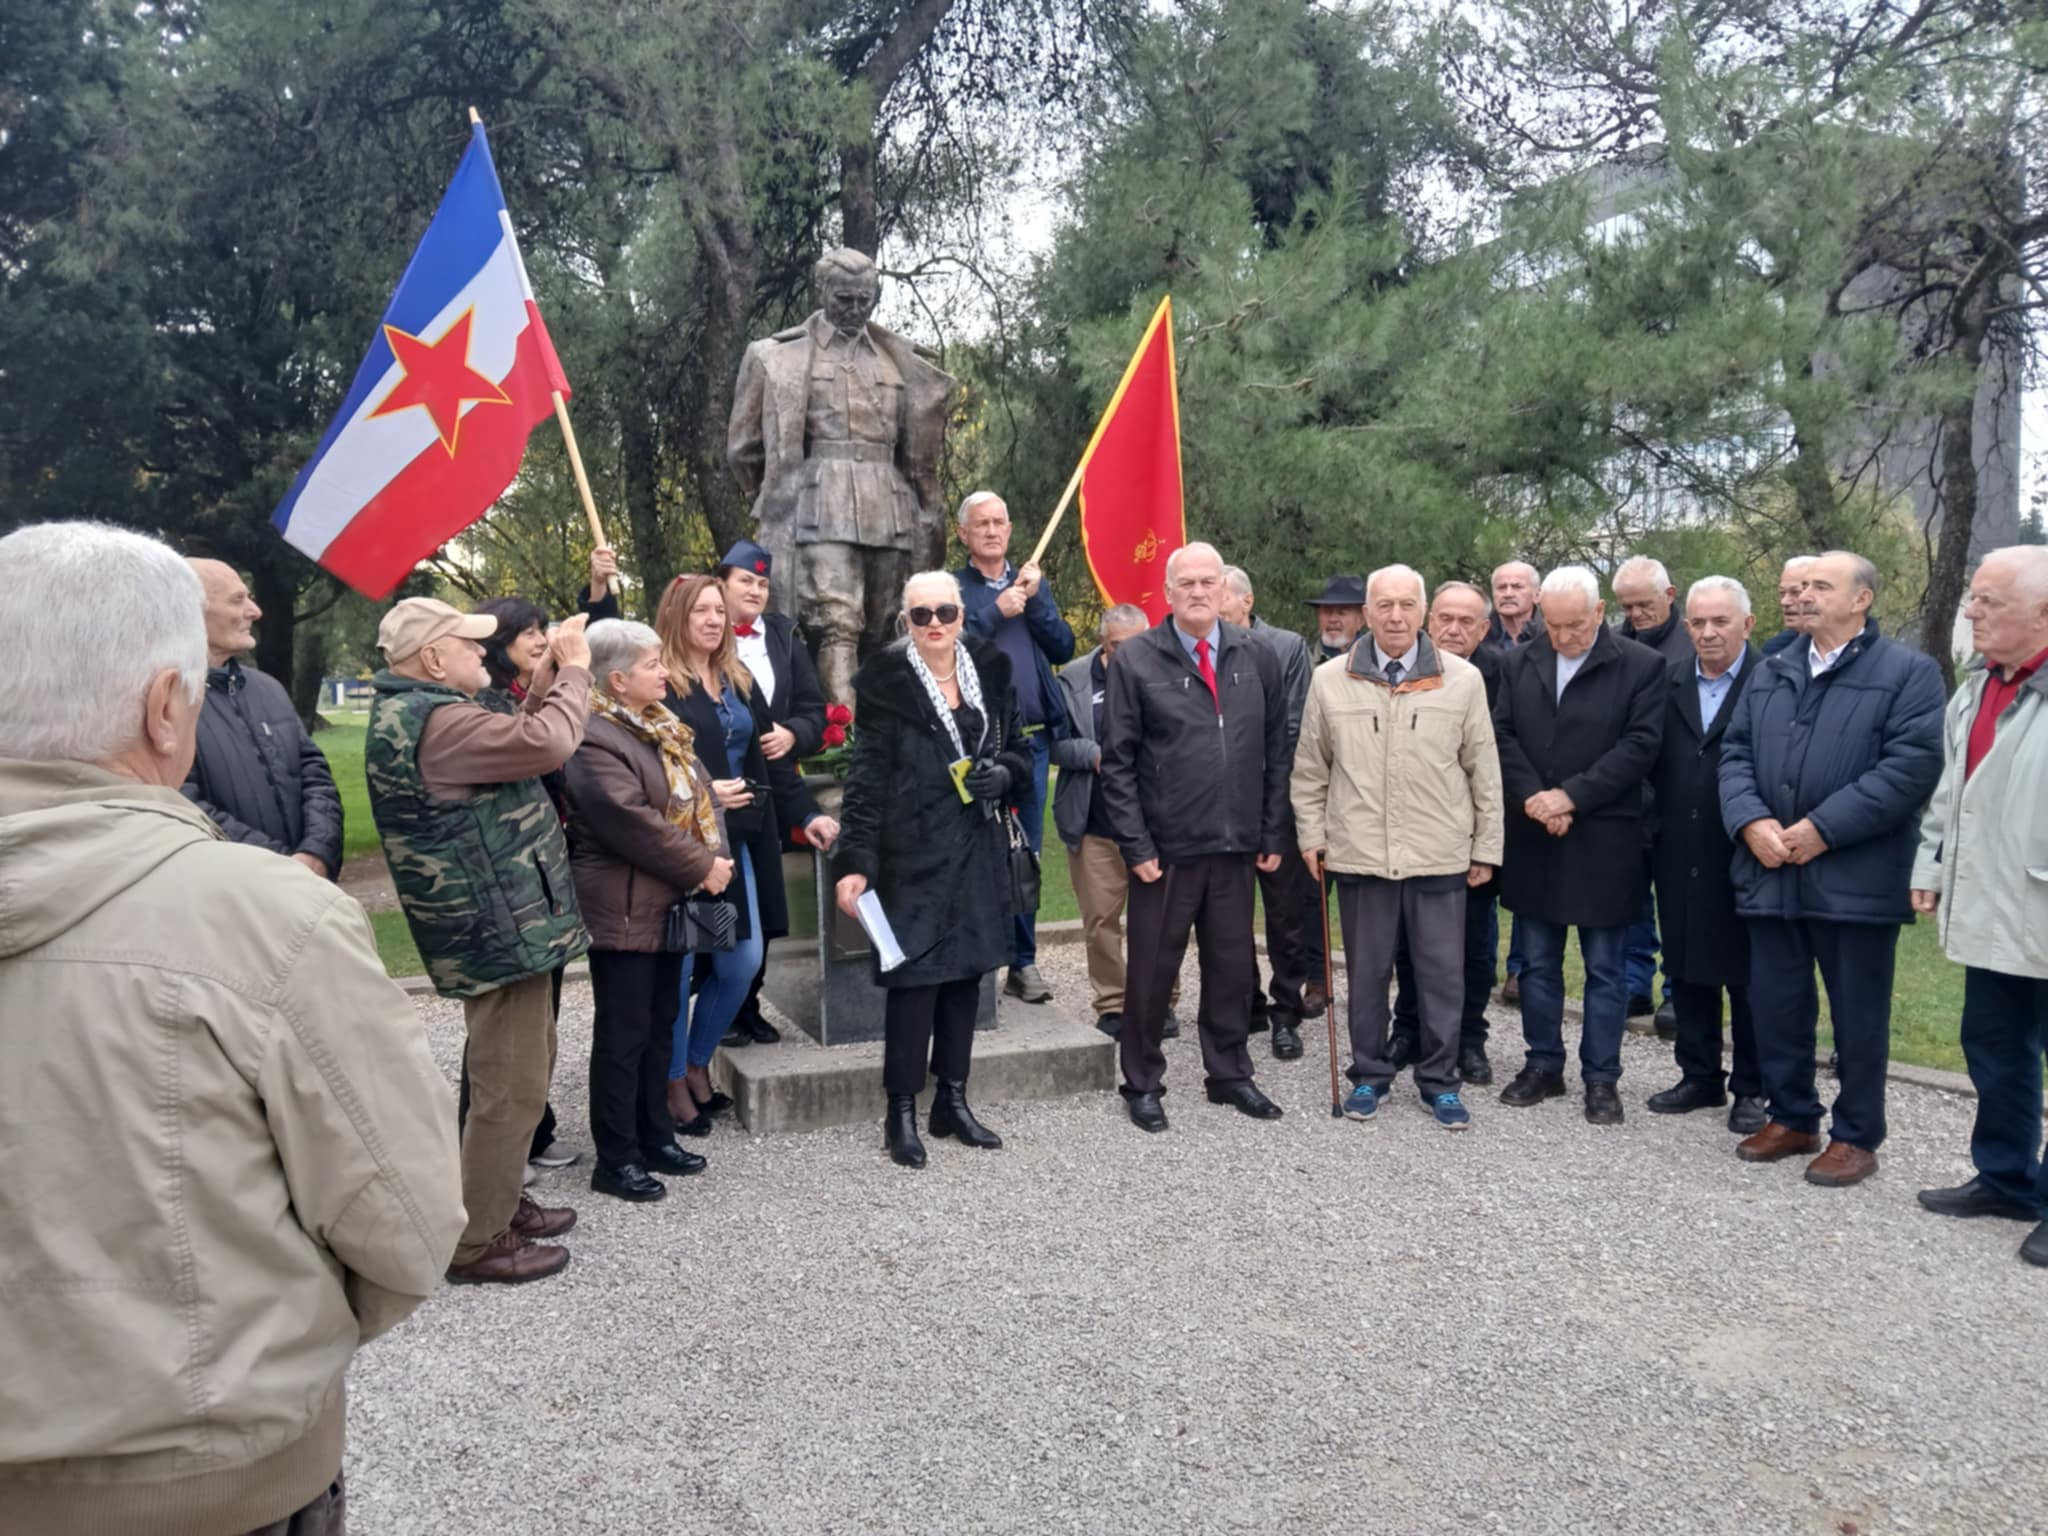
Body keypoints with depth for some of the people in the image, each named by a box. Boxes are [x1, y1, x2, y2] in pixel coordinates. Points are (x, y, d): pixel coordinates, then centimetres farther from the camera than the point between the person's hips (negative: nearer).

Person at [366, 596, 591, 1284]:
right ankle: (479, 1242, 10)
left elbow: (513, 744, 17)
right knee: (509, 1087, -2)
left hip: (499, 920, 11)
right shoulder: (433, 721, -22)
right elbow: (548, 743, -29)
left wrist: (544, 684, 5)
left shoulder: (416, 711, 12)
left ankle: (501, 1201, 37)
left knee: (521, 1071, 23)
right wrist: (573, 669, -14)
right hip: (500, 927, -11)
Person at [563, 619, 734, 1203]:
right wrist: (701, 867, -18)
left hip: (669, 902, 9)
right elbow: (633, 821, -25)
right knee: (623, 1035, 0)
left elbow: (700, 793, 11)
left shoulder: (664, 728, 12)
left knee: (660, 1026, 16)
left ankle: (655, 1137, 28)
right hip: (624, 910, -9)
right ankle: (616, 1159, 10)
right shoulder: (594, 740, -18)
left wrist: (714, 855, -6)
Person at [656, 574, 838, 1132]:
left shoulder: (741, 680, 14)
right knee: (679, 964, 2)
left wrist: (806, 814, 6)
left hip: (740, 842, 7)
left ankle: (697, 1064, 27)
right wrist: (702, 793, -21)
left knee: (744, 960, 7)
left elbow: (771, 756, 14)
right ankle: (672, 1082, 18)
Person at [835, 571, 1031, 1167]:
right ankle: (901, 1113, 9)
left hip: (979, 850, 5)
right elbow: (867, 779, -8)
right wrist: (857, 863, -13)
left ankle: (953, 1101, 24)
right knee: (914, 976, -4)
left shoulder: (992, 671, 7)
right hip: (914, 853, -4)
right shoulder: (886, 683, -6)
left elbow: (1021, 750, 16)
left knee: (965, 974, 11)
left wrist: (1005, 771, -8)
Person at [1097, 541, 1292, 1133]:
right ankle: (1142, 1083, 24)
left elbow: (1276, 752, 9)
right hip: (1165, 849, -3)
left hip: (1236, 846, 3)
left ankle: (1230, 1074, 31)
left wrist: (1273, 835, 5)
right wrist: (1136, 846, -10)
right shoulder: (1136, 659, -5)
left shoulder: (1257, 658, 5)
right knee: (1151, 969, 8)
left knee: (1232, 965, 14)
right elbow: (1118, 762, -6)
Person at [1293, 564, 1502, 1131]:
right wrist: (1312, 834, 6)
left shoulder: (1463, 679, -1)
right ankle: (1370, 1074, 26)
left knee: (1443, 972, 7)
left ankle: (1439, 1079, 22)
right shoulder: (1329, 680, 1)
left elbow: (1483, 771, 4)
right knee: (1366, 971, 11)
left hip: (1440, 855, 0)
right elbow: (1310, 768, 9)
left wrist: (1487, 847, 4)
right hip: (1358, 853, 1)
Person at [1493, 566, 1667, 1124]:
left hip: (1603, 842, -3)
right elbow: (1503, 735, 3)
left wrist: (1570, 796, -16)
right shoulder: (1519, 662, 7)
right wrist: (1533, 797, -12)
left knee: (1604, 969, 6)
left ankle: (1601, 1078, 17)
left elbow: (1639, 745, -12)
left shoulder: (1641, 665, -5)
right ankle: (1543, 1065, 24)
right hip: (1533, 838, 4)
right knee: (1537, 963, 12)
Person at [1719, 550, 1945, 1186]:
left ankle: (1856, 1137, 19)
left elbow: (1913, 764, -14)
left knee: (1858, 1013, 5)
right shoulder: (1771, 674, 15)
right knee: (1775, 1004, 12)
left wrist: (1823, 828, -18)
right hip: (1771, 872, 5)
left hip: (1855, 877, -5)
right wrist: (1751, 822, -8)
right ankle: (1792, 1119, 28)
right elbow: (1736, 752, 10)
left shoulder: (1908, 673, -3)